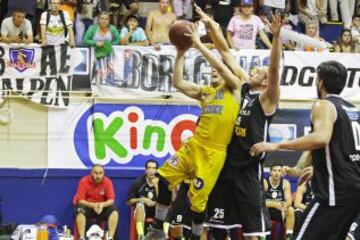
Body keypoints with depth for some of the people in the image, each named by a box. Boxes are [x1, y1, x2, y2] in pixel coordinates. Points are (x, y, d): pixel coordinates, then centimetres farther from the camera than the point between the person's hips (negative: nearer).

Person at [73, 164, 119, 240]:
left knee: (114, 212, -25)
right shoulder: (84, 181, -13)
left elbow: (111, 200, -9)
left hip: (102, 206, 2)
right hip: (87, 205, -2)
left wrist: (102, 205, -31)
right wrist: (92, 205, -32)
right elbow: (80, 200, -15)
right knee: (80, 212, -35)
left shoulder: (108, 182, -8)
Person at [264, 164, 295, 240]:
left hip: (280, 211, 2)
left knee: (290, 210, -27)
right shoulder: (264, 182, -14)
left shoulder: (285, 183, -6)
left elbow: (289, 201, -14)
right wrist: (275, 204, -39)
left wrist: (285, 205, -40)